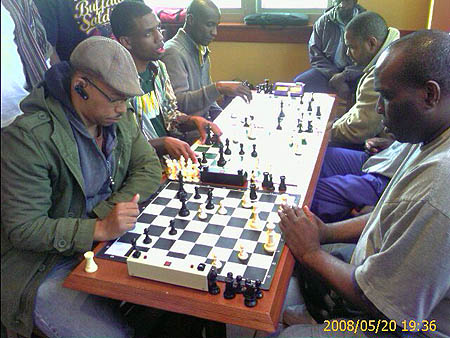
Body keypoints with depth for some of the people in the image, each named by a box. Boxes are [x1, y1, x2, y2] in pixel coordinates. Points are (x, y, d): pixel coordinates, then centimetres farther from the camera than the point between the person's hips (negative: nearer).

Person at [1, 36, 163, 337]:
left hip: (110, 242, 6)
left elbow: (149, 168, 2)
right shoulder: (27, 138, -21)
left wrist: (108, 212, -14)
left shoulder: (120, 117, 1)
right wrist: (99, 229, -30)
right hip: (48, 268, -5)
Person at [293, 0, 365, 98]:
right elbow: (315, 55, 0)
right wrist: (333, 75, -14)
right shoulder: (323, 21, 6)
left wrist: (345, 75, -21)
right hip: (327, 71, 3)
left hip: (354, 74, -2)